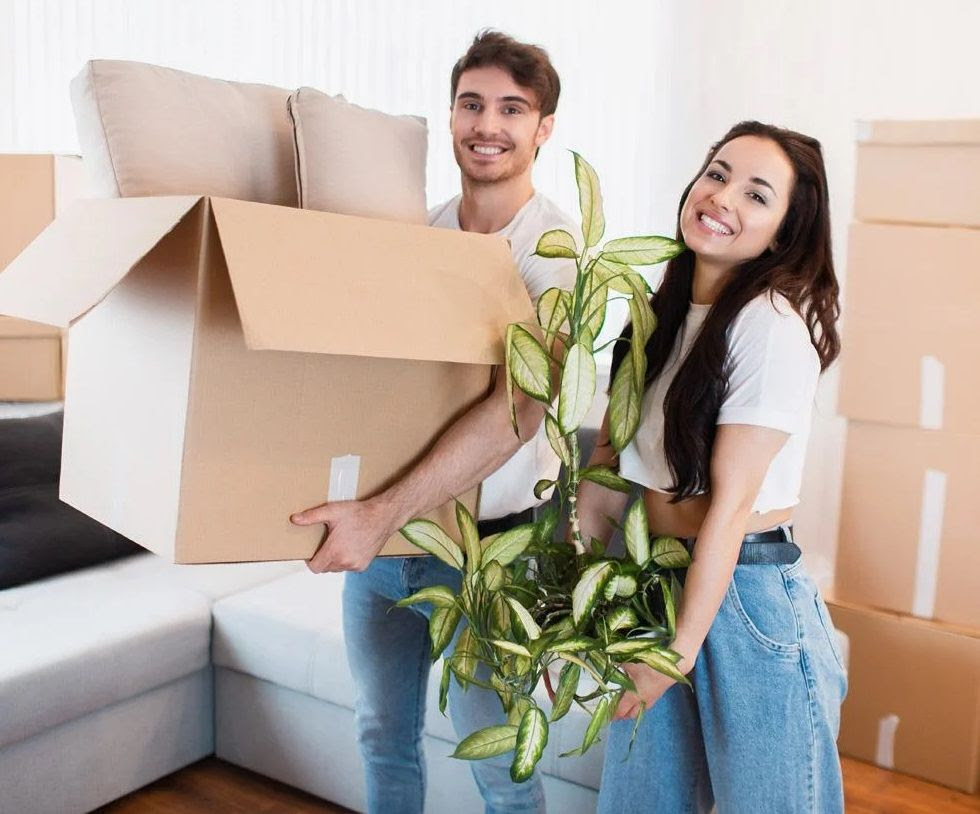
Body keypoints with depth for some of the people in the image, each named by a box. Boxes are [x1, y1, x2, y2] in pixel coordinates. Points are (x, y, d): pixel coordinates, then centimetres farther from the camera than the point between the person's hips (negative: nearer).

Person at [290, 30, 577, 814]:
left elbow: (518, 410, -26)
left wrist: (386, 512, -33)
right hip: (376, 532, 5)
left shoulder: (555, 244, -13)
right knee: (384, 737, 21)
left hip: (484, 542, -5)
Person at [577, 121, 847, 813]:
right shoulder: (663, 312, 6)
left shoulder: (775, 322, -17)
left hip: (744, 591, -7)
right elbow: (608, 459, 6)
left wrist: (682, 649, -15)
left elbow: (730, 500, -18)